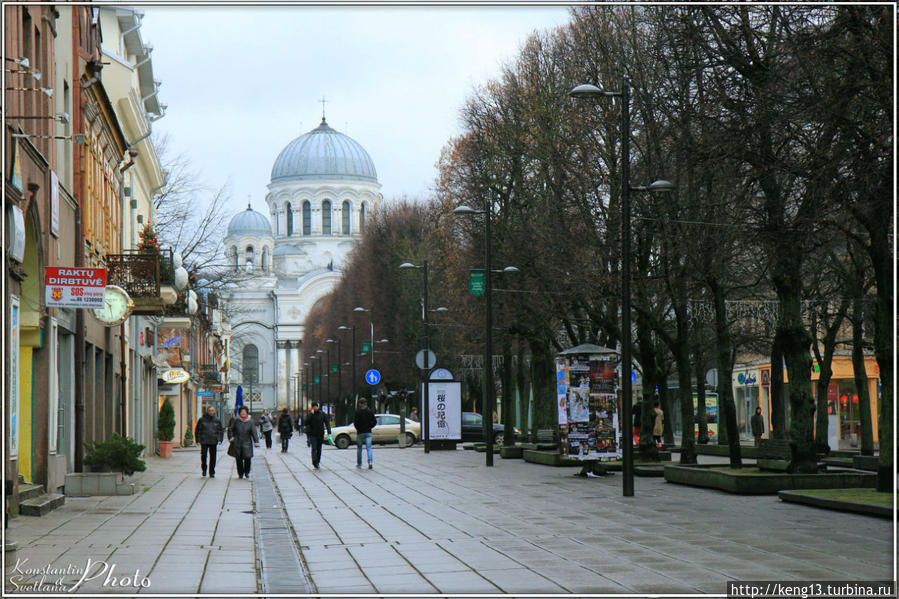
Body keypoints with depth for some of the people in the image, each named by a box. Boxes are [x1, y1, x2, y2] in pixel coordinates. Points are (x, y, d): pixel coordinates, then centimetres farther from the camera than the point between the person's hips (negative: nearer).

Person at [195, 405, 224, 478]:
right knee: (203, 456, -6)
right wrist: (198, 440, -3)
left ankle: (212, 473, 11)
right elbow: (197, 430, 5)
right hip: (204, 442, -2)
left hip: (213, 442, 2)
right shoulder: (202, 420, 2)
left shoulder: (217, 421, 9)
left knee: (213, 458, 3)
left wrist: (220, 440, 0)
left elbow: (221, 431, 13)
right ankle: (204, 470, 15)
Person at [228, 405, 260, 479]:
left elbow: (254, 432, -1)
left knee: (247, 458, -10)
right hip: (237, 443, 1)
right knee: (239, 459, 3)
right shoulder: (236, 421, 2)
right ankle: (240, 473, 16)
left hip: (247, 443, -1)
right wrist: (231, 438, 2)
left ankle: (247, 473, 10)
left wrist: (256, 442, -8)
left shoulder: (250, 422, 1)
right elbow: (230, 429, 12)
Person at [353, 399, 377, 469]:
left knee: (359, 448, 12)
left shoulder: (357, 412, -7)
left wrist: (358, 429, 3)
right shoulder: (369, 412, 3)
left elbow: (355, 422, -14)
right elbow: (375, 421, 3)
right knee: (369, 448, 0)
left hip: (360, 433, -2)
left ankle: (359, 464, 19)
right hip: (368, 432, 2)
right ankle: (370, 462, -20)